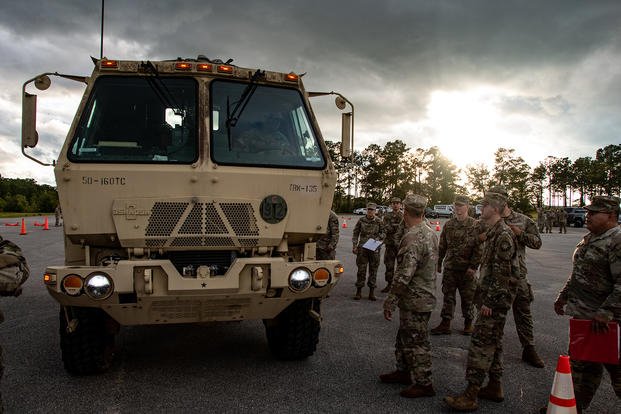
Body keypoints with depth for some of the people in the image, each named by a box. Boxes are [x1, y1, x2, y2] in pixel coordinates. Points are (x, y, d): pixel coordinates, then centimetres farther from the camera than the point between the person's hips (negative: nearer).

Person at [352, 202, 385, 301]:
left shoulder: (379, 222, 2)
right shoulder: (361, 220, 2)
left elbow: (382, 234, 9)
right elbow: (355, 233, 6)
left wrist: (377, 241, -9)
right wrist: (355, 246, 0)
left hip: (374, 249, 0)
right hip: (362, 248, 0)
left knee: (373, 270, 5)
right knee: (361, 270, 1)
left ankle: (372, 292, 14)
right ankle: (359, 291, 11)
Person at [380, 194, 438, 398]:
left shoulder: (412, 238, -24)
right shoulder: (431, 233, 8)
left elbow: (404, 274, -28)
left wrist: (390, 300, -20)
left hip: (415, 299, -10)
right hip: (426, 295, 10)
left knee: (416, 342, 2)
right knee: (405, 337, 22)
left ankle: (423, 383, 14)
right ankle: (404, 371, 35)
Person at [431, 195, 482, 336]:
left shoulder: (475, 225, -7)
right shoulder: (449, 224, 6)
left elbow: (478, 249, -9)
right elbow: (442, 246, 12)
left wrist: (473, 267, -14)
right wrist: (438, 263, 10)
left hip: (467, 270, -3)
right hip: (449, 267, 4)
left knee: (468, 298, 9)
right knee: (448, 296, 8)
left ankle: (468, 323, 25)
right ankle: (445, 324, 16)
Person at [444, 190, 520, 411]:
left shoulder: (503, 235, -18)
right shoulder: (493, 232, 14)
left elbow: (502, 273, -22)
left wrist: (489, 301, -21)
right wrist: (481, 295, 20)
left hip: (496, 299, -10)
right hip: (491, 297, 10)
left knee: (481, 342, -9)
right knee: (492, 342, 16)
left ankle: (471, 395, -5)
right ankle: (494, 387, 27)